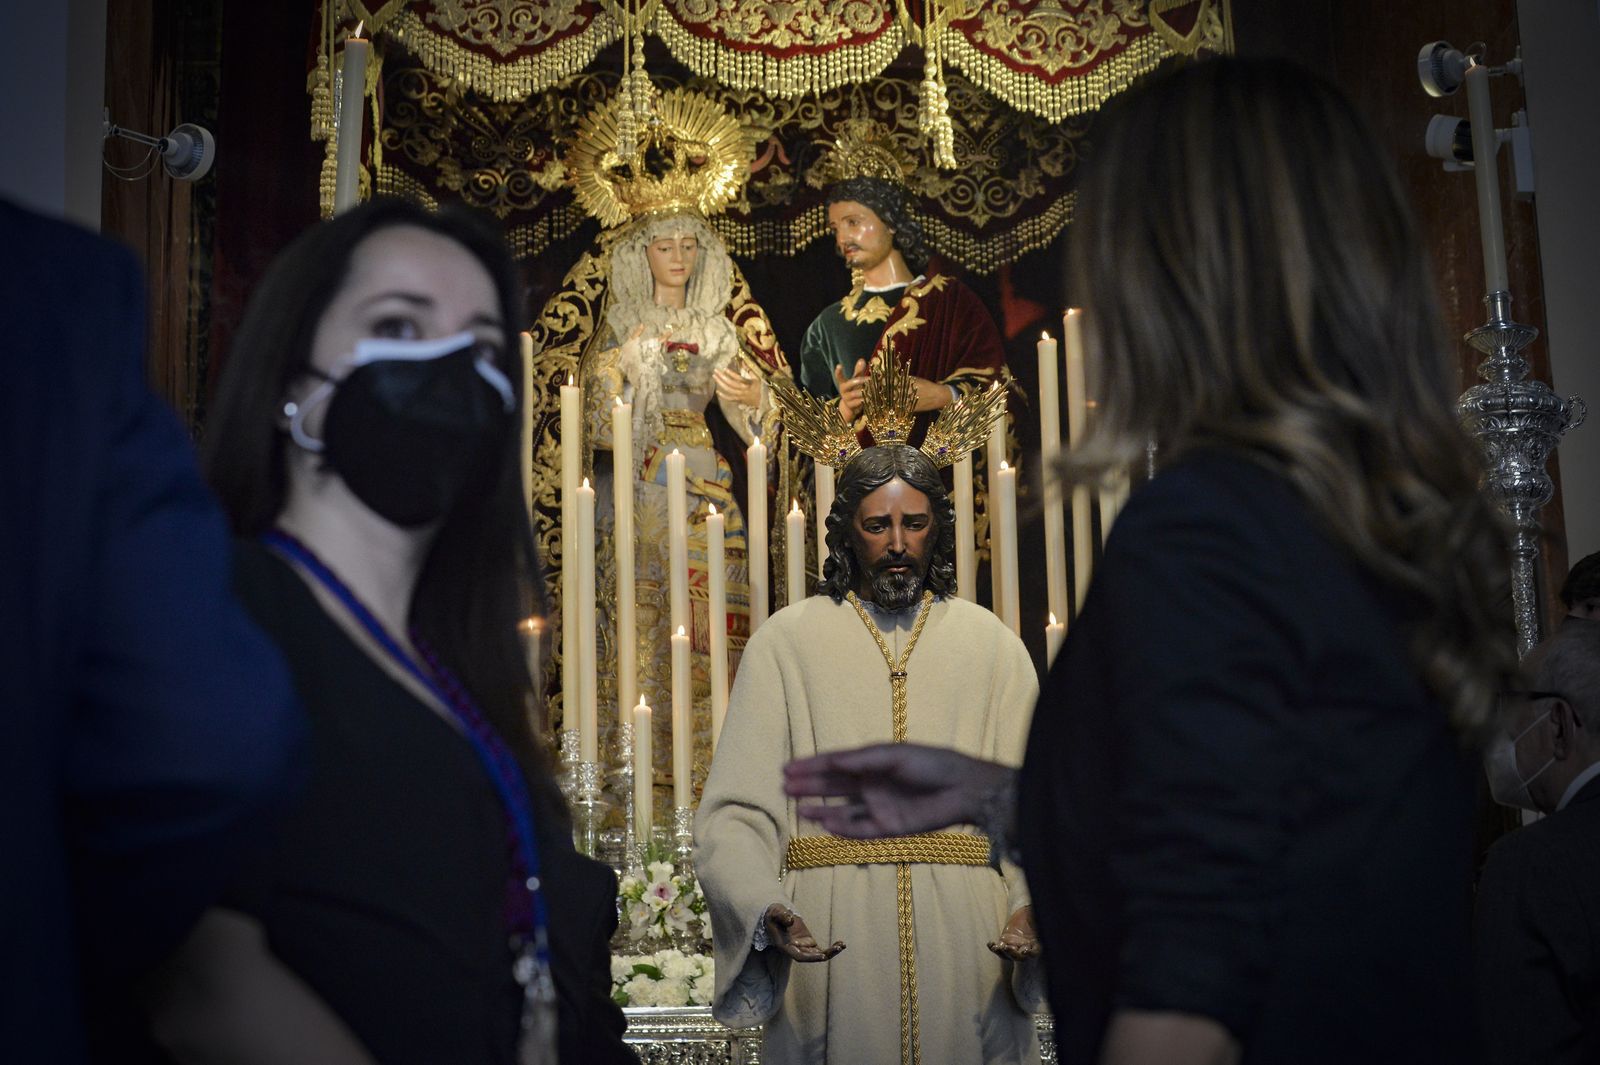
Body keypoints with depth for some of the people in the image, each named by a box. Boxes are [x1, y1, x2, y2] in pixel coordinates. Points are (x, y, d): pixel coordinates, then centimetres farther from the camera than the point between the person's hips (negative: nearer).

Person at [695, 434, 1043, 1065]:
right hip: (831, 953, -1)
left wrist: (1033, 906, -17)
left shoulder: (990, 645, 10)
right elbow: (735, 812, -3)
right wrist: (767, 910, -21)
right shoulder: (786, 642, 5)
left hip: (966, 958, 1)